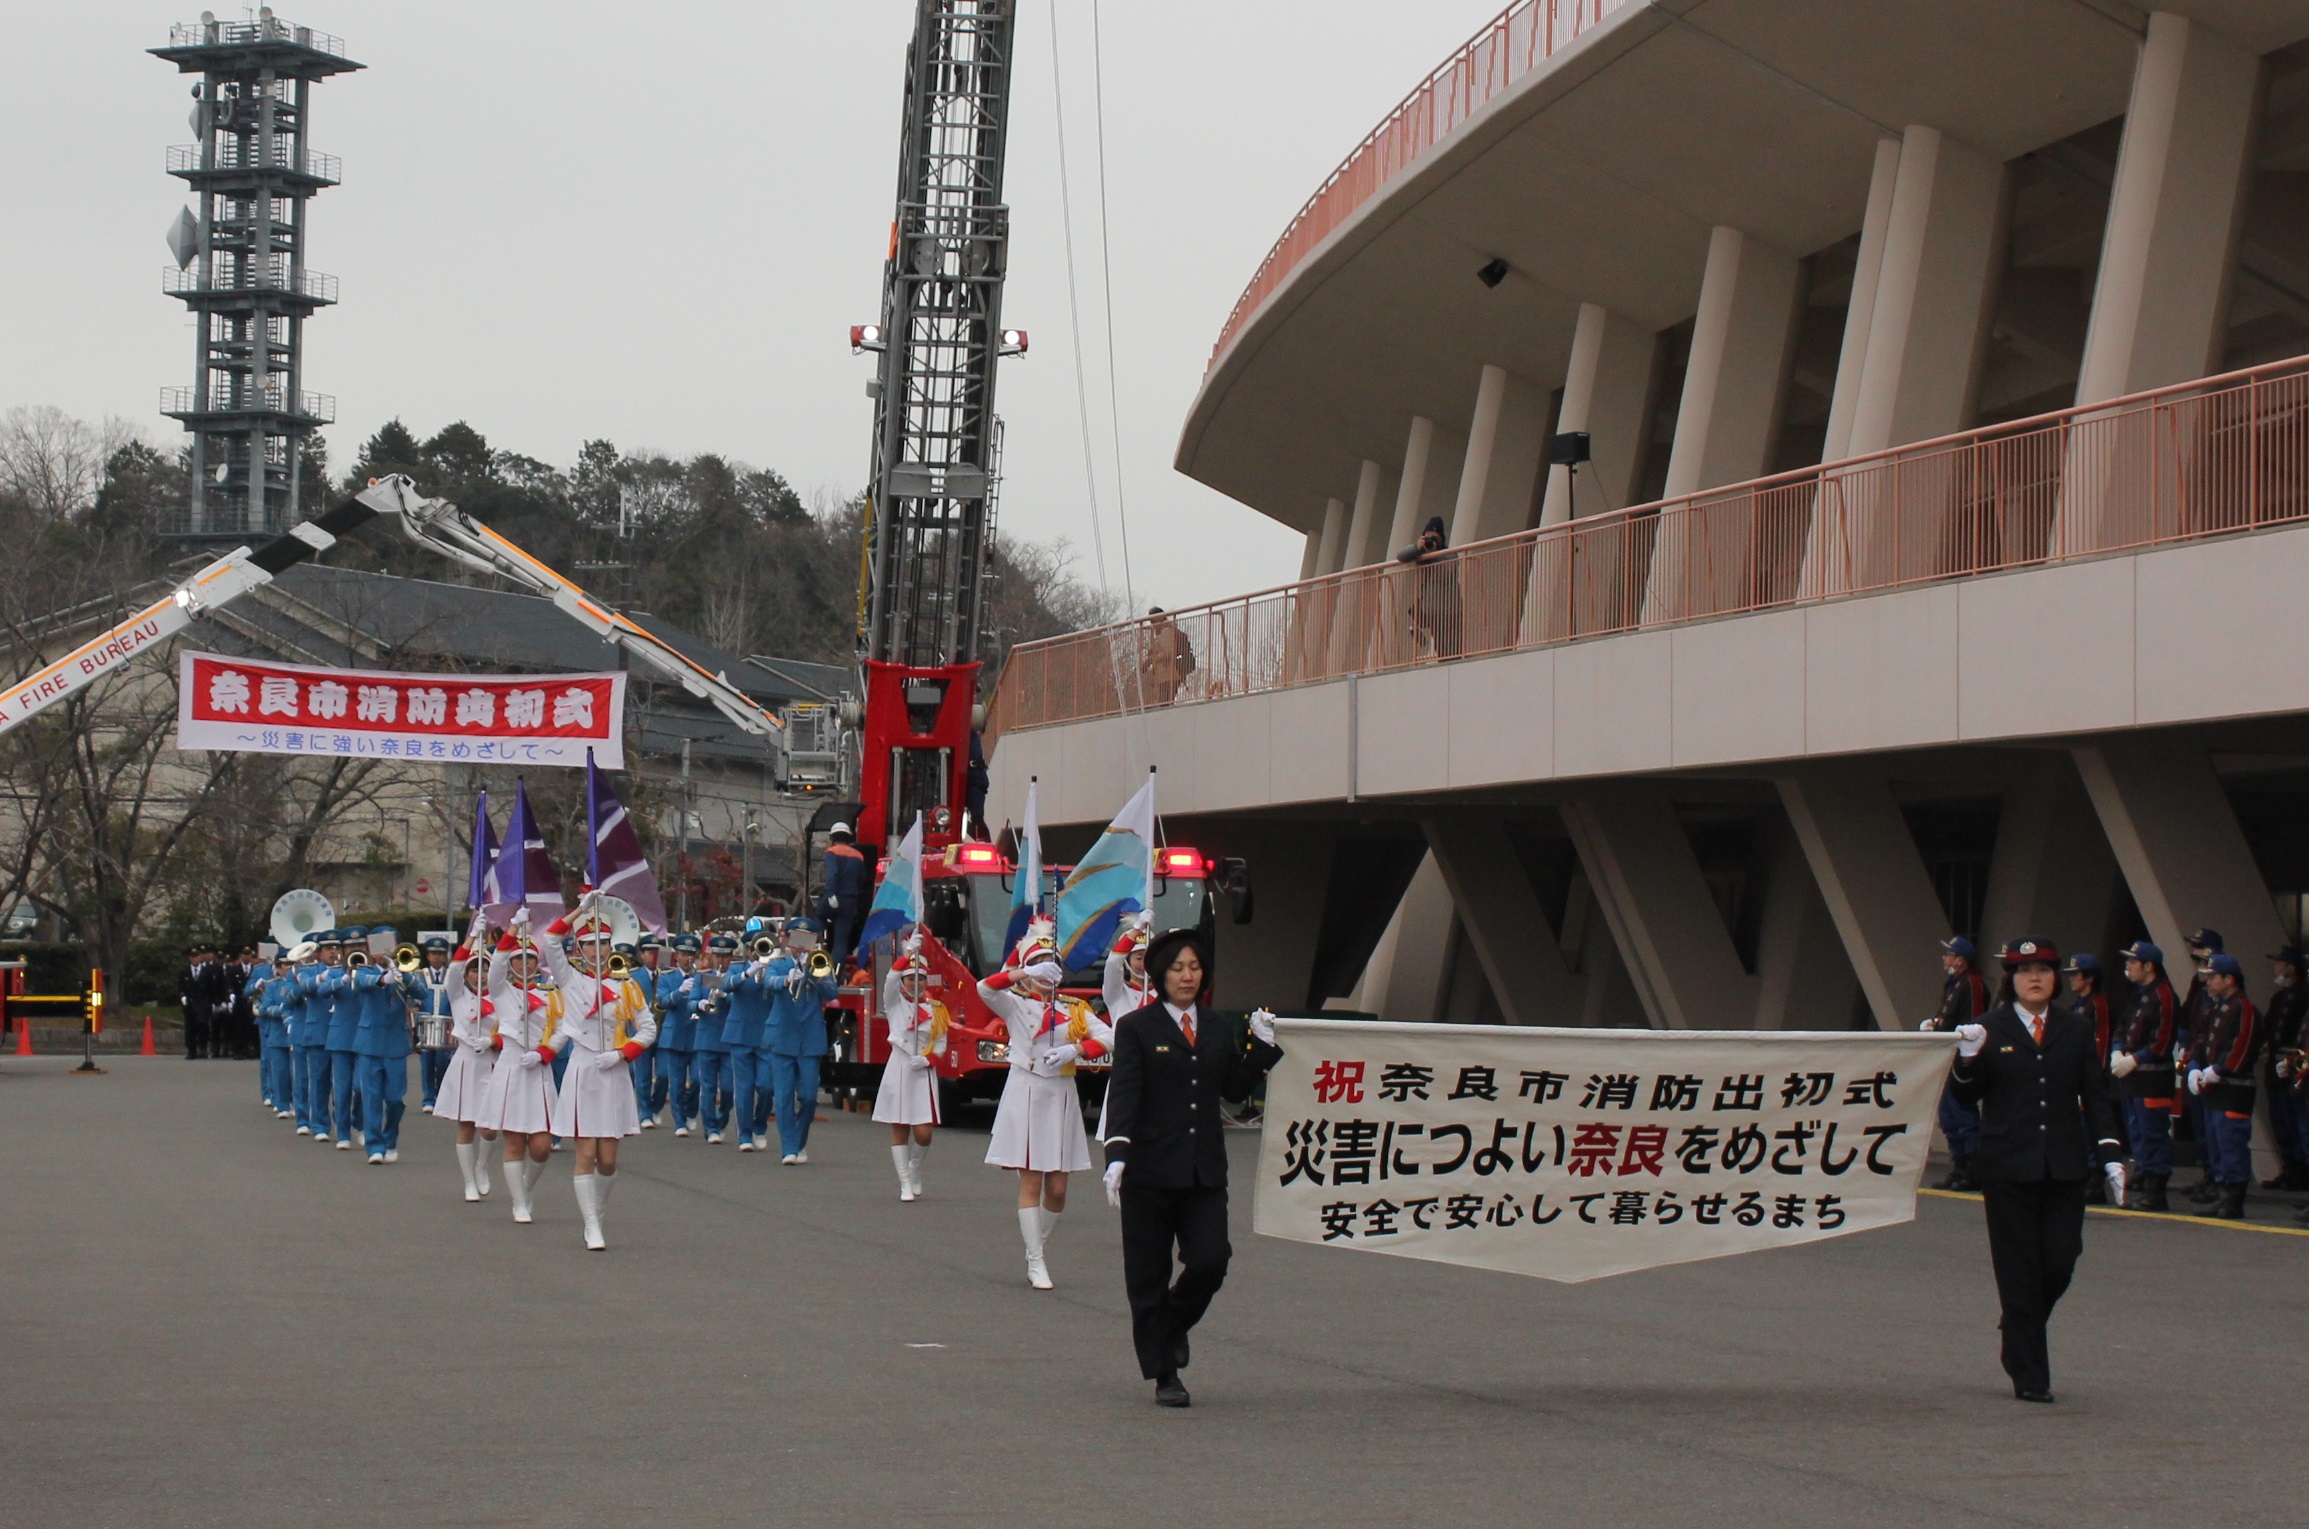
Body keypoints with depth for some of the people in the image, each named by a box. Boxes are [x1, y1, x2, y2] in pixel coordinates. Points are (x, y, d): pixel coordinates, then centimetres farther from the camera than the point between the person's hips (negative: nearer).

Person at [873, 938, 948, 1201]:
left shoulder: (936, 1009, 9)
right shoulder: (895, 1003, 3)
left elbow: (941, 1044, 8)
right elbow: (891, 978, -15)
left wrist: (927, 1059, -11)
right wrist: (909, 952, -25)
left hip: (923, 1072, 1)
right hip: (898, 1069, -1)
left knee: (923, 1132, -6)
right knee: (899, 1129, -1)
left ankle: (915, 1167, 24)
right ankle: (905, 1184, 6)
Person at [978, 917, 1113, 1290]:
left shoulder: (1073, 1008, 11)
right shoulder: (1015, 1003, 2)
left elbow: (1108, 1036, -1)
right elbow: (985, 988, -18)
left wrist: (1076, 1050, -18)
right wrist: (1026, 975, -28)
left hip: (1061, 1097, 3)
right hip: (1026, 1094, -3)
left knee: (1057, 1189, 3)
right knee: (1031, 1182, -5)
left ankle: (1040, 1250, 23)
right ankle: (1036, 1263, -2)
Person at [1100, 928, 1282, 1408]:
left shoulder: (1217, 1029, 13)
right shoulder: (1136, 1027, -2)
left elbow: (1235, 1089, 13)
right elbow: (1124, 1094, -11)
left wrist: (1262, 1046, 3)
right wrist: (1116, 1153, -23)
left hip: (1205, 1170, 4)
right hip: (1150, 1170, -3)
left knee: (1210, 1260, -9)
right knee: (1148, 1276, 2)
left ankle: (1174, 1326, 23)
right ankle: (1163, 1376, 13)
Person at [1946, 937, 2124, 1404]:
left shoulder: (2076, 1029, 9)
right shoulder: (1988, 1029, 1)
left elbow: (2095, 1095, 10)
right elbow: (1966, 1095, -1)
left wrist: (2110, 1154, 2)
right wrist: (1967, 1057, -20)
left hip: (2064, 1168, 2)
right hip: (2008, 1168, -2)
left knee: (2060, 1261, -2)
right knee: (2019, 1272, -1)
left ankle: (2022, 1331, 28)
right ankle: (2029, 1376, 6)